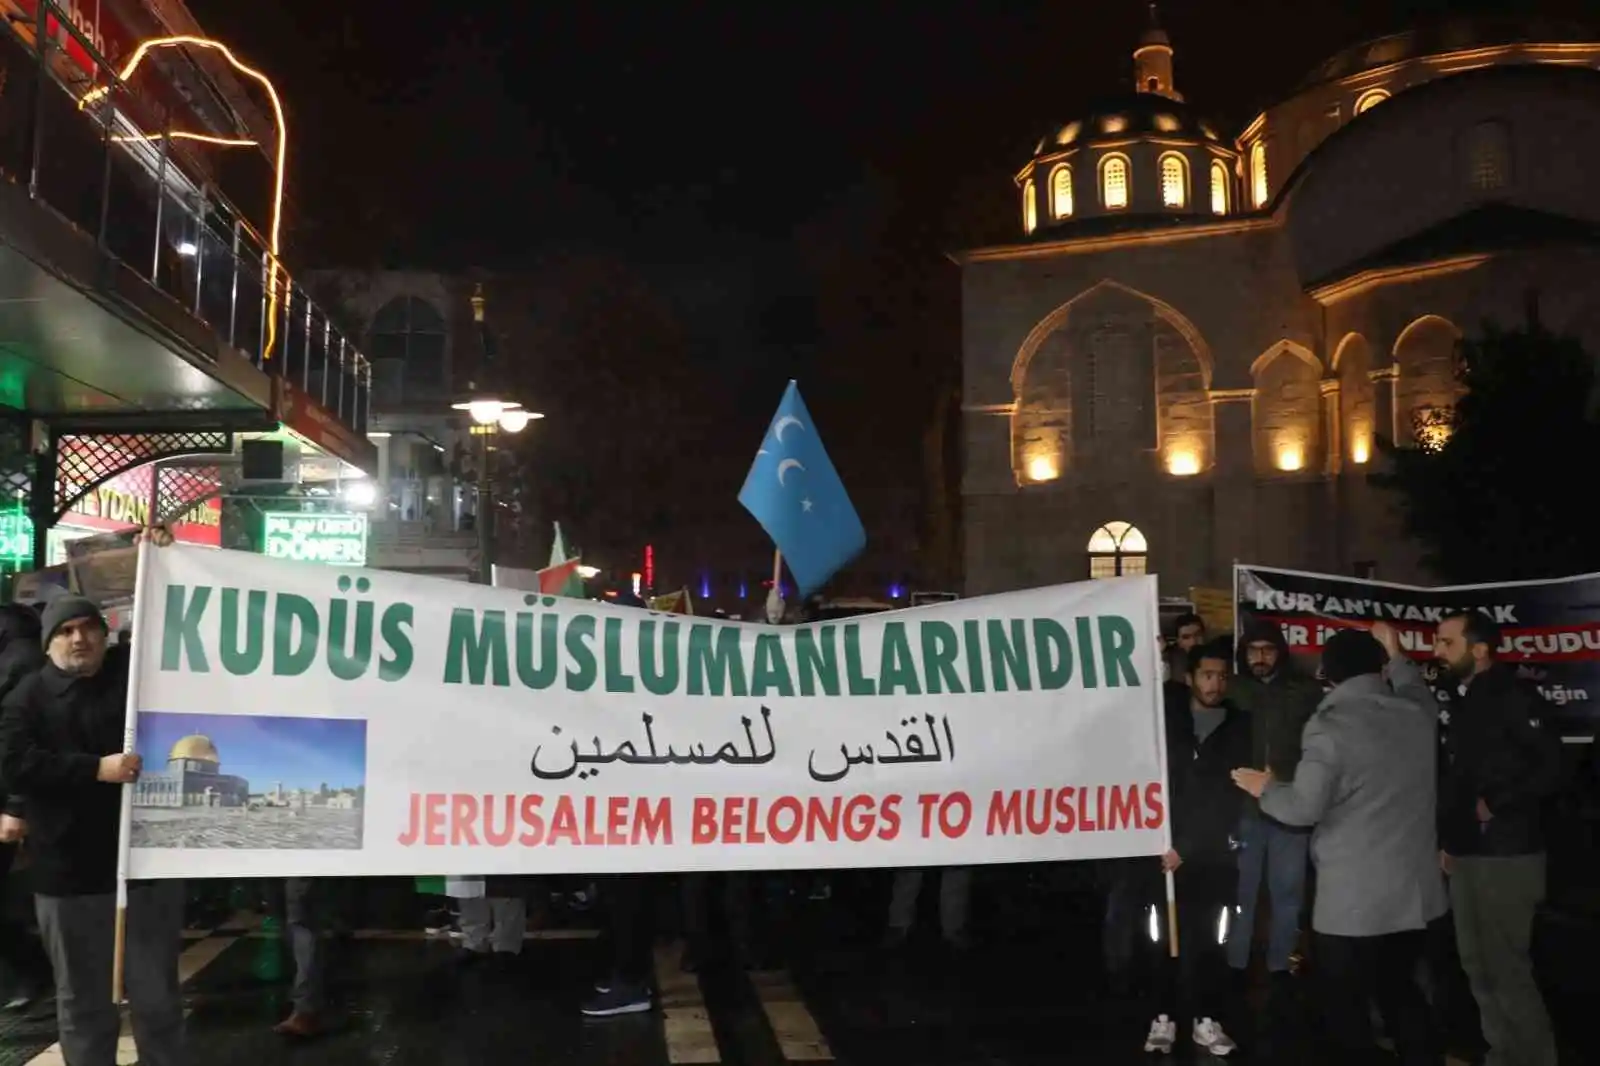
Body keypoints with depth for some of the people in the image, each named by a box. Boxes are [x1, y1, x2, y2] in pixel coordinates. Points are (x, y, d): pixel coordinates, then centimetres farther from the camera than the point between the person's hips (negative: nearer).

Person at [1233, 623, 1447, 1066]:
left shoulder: (1330, 726, -16)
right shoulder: (1416, 713, 2)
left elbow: (1303, 808, -21)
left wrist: (1265, 788, -2)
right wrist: (1395, 653, 43)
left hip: (1353, 902, -6)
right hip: (1415, 893, 7)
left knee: (1347, 1007, 7)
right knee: (1402, 993, 23)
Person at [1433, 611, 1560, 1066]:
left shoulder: (1513, 696, -10)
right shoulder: (1463, 701, 14)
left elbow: (1551, 767, -18)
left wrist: (1495, 803, -15)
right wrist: (1448, 840, 15)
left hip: (1506, 854, -8)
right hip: (1467, 854, 8)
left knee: (1508, 969, -5)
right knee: (1479, 966, 14)